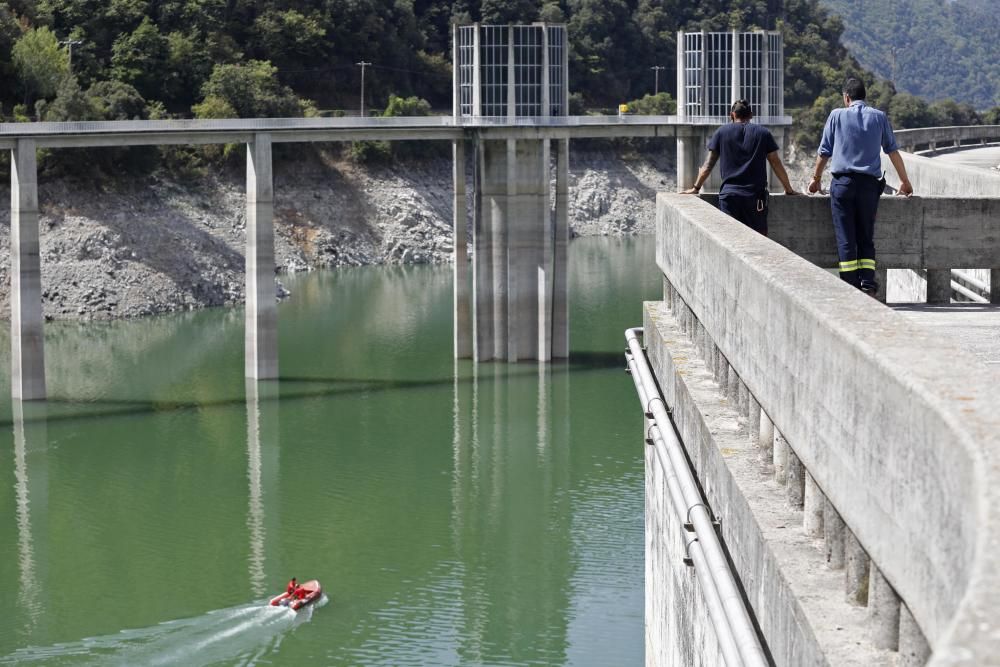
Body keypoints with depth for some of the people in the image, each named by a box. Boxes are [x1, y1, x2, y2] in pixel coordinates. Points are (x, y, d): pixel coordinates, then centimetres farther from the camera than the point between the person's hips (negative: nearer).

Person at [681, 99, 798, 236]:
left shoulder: (721, 132, 9)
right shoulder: (763, 133, 8)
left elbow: (708, 165, 9)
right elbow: (777, 165, 10)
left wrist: (696, 188, 18)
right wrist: (789, 189, 20)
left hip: (729, 194, 0)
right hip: (755, 196, 0)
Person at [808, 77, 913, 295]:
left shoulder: (837, 115, 3)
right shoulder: (879, 117, 8)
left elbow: (824, 152, 7)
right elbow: (893, 152, 14)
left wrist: (816, 178, 22)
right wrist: (904, 181, 25)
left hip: (842, 182, -2)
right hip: (870, 184, 2)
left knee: (846, 237, 0)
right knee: (866, 237, 9)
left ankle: (850, 287, -4)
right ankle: (868, 282, -5)